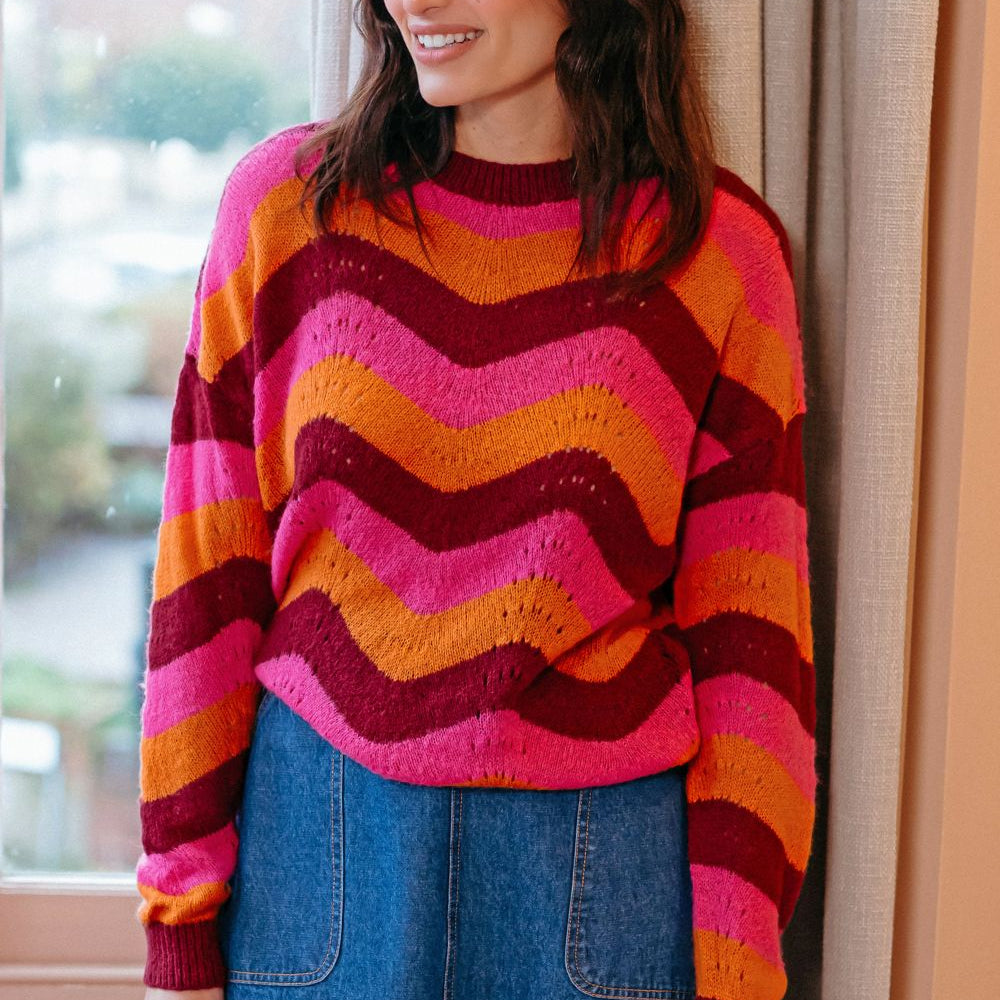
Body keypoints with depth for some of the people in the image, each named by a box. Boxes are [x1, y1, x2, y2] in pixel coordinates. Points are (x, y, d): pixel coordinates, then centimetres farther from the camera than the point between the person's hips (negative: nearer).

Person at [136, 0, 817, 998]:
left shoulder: (720, 248, -4)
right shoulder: (286, 202, -1)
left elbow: (748, 629, -3)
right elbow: (207, 577, 0)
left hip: (603, 866, 0)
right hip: (315, 835, 1)